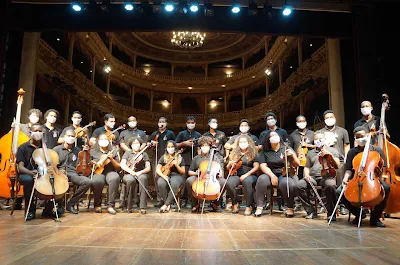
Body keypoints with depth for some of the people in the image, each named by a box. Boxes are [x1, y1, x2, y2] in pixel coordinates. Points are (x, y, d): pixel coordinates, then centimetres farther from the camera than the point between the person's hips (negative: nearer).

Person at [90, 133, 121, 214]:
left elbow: (119, 168, 10)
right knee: (97, 181, -37)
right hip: (98, 172, 0)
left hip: (110, 172, 1)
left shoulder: (113, 151, 13)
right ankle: (97, 205, -11)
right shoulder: (93, 151, 14)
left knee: (115, 178, -37)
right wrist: (95, 164, -6)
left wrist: (112, 159, -6)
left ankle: (110, 205, -28)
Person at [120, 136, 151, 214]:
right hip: (128, 175, 0)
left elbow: (148, 168, 4)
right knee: (131, 180, -38)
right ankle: (129, 207, -22)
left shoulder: (144, 154, 15)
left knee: (142, 178, -37)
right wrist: (131, 171, -21)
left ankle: (143, 207, -39)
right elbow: (122, 165, -3)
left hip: (141, 174, 0)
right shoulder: (127, 153, 14)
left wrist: (140, 172, -15)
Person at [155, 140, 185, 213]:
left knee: (174, 185, -38)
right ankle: (168, 204, -20)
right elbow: (158, 169, 4)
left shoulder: (180, 158, 12)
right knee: (161, 184, -36)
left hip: (176, 176, -1)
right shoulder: (163, 157, 13)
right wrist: (163, 175, -17)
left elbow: (183, 172, 9)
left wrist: (176, 165, -8)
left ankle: (165, 205, -29)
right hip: (165, 176, 1)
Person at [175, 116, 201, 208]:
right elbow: (175, 145, 6)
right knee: (183, 180, -6)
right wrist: (184, 143, -9)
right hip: (184, 160, -1)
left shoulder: (198, 135, 17)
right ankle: (183, 199, 2)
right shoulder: (181, 134, 13)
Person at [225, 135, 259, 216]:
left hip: (250, 175, -2)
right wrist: (230, 164, -10)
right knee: (229, 183, -31)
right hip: (236, 175, 2)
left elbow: (256, 167, -2)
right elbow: (228, 168, 14)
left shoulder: (253, 153, 8)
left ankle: (249, 206, -23)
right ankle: (234, 203, -6)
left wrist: (247, 174, -16)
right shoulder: (234, 153, 14)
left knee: (247, 181, -38)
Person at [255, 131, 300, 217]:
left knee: (286, 183, -35)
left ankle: (290, 208, -13)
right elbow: (263, 166, -3)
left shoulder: (287, 149, 9)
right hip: (270, 174, 1)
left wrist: (292, 155, -16)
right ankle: (259, 207, -23)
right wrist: (272, 175, -19)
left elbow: (296, 165, 4)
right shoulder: (265, 152, 9)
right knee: (262, 179, -31)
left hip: (286, 174, -1)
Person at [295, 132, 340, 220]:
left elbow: (337, 166, 4)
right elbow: (307, 167, 22)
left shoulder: (332, 150, 15)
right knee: (299, 185, -25)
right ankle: (311, 211, -10)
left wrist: (330, 155, -11)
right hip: (313, 177, 3)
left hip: (327, 176, -3)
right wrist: (306, 174, 0)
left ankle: (331, 213, -20)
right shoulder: (310, 153, 23)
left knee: (330, 185, -38)